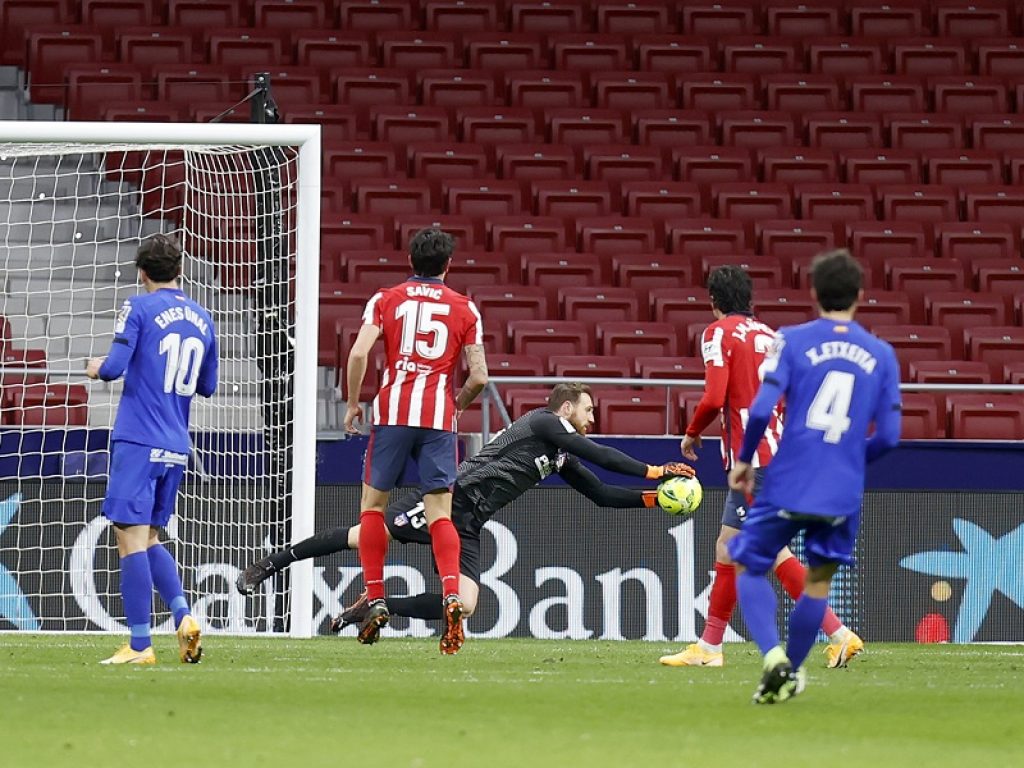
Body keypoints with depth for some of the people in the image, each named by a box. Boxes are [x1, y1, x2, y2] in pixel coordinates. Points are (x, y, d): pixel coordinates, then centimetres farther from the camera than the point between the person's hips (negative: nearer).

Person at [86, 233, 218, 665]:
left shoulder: (139, 308, -5)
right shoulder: (202, 319, 13)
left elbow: (115, 367, -13)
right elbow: (206, 386, 19)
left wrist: (97, 368, 9)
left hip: (138, 441, -7)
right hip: (177, 448, 7)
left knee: (132, 539, -6)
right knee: (150, 540, 17)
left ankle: (140, 645, -10)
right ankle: (183, 615, -4)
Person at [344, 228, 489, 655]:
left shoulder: (385, 300, 6)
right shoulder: (464, 309, 8)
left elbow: (359, 353, -7)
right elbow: (479, 376, 3)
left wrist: (353, 404, 6)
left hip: (393, 412, 0)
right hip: (439, 418, 0)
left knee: (373, 504, 13)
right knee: (439, 514, 0)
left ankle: (375, 600, 8)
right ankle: (451, 595, -22)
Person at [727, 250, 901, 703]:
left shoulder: (792, 341, -3)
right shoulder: (881, 355, 4)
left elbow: (761, 410, -12)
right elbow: (888, 436, 2)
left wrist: (744, 459, 4)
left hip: (787, 485, -2)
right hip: (843, 495, 2)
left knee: (749, 568, 12)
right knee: (818, 580, 19)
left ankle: (774, 656, -9)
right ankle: (790, 673, 23)